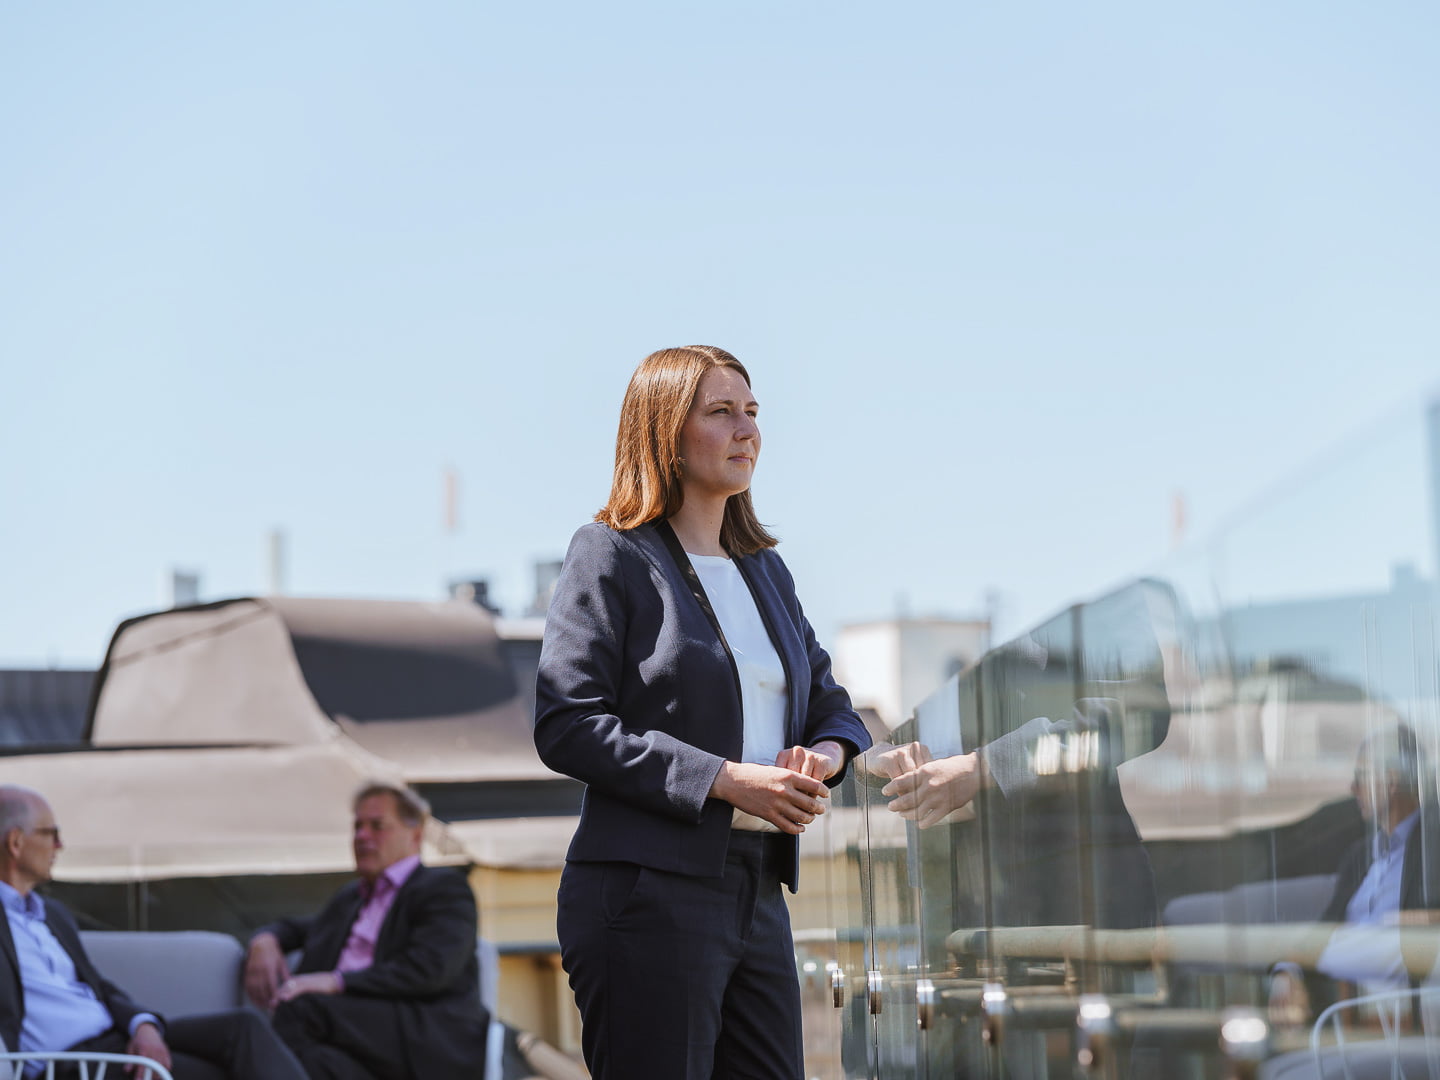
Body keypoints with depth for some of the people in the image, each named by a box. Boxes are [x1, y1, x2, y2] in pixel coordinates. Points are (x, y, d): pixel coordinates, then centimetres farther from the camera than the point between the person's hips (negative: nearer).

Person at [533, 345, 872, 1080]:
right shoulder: (612, 556, -3)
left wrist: (825, 754, -1)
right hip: (649, 891, -7)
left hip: (758, 894, 7)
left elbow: (829, 701, 25)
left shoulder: (763, 570, 19)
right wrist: (725, 779, -18)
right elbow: (566, 726, -12)